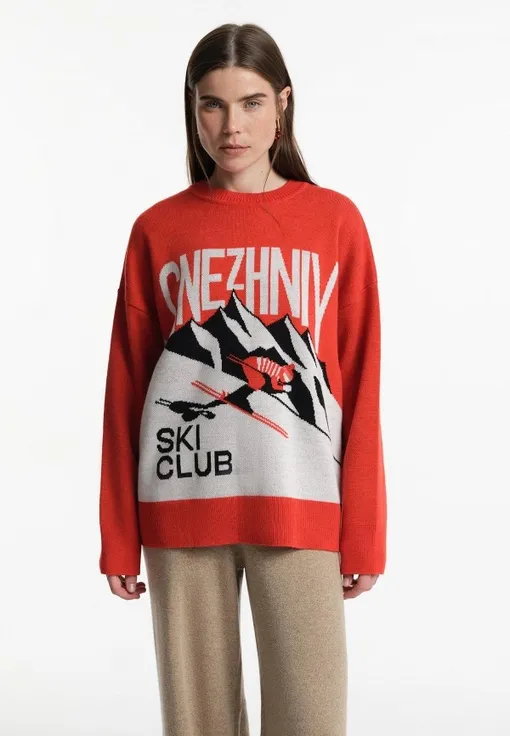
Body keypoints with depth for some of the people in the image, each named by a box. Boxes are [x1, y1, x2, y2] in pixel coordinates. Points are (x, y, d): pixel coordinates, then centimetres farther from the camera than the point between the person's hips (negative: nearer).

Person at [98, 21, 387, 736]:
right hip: (182, 506, 1)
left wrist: (363, 532, -1)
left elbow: (361, 385, 2)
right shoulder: (157, 230, 6)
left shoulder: (335, 220, 4)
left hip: (299, 507, -1)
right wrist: (119, 535, 4)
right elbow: (126, 388, 6)